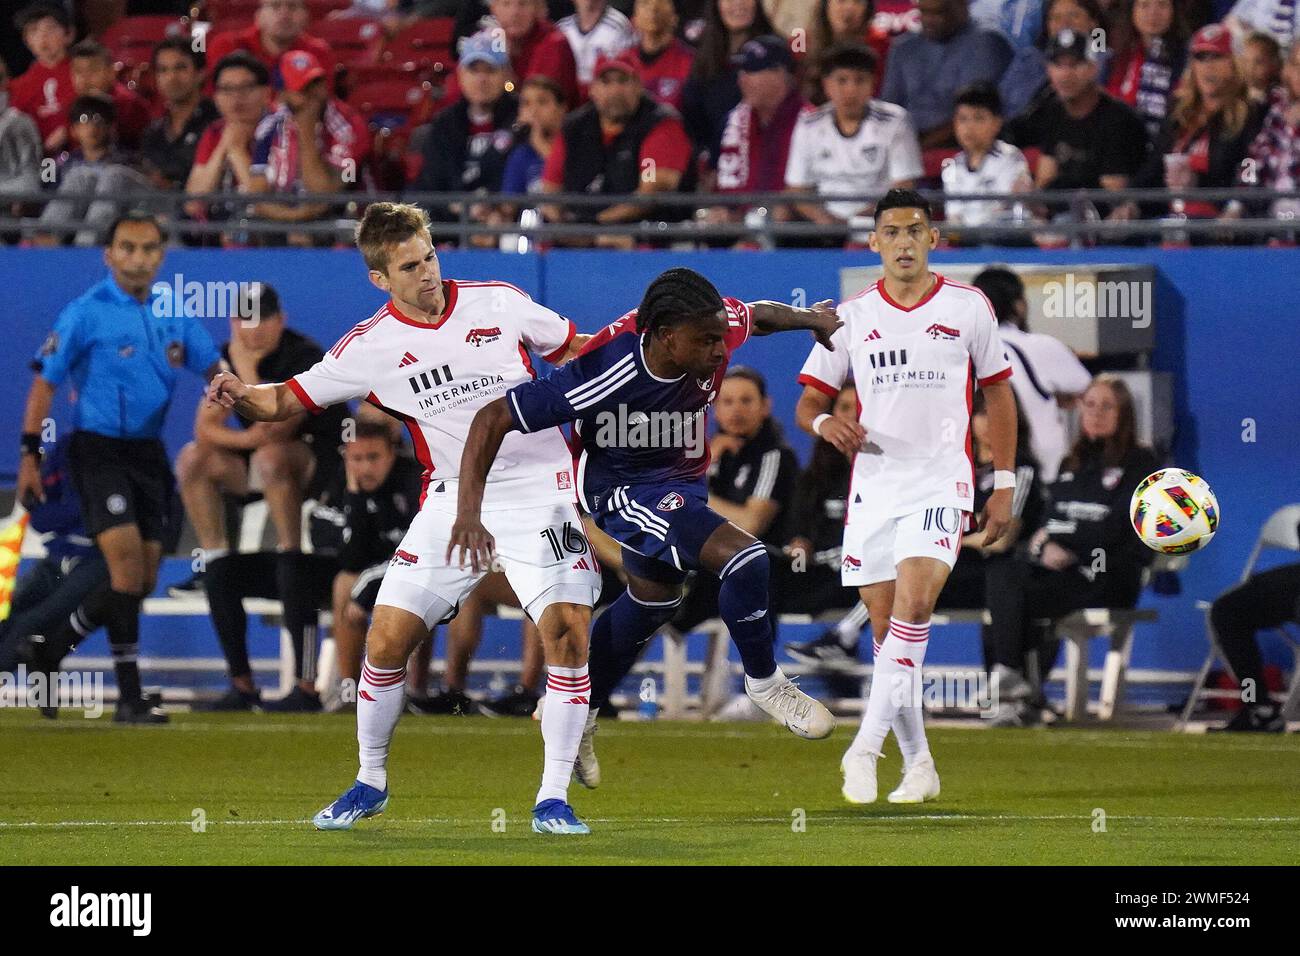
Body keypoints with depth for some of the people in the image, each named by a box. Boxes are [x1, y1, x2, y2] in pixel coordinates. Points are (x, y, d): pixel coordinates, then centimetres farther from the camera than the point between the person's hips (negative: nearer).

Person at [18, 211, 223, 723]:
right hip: (98, 449, -6)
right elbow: (45, 382, -6)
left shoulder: (174, 313, 7)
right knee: (127, 565, -16)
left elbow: (214, 370, 12)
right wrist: (30, 455, -11)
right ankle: (130, 696, -10)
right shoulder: (86, 312, -8)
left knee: (141, 582, 7)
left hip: (148, 451, 6)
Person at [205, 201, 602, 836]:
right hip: (451, 498, 1)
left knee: (567, 632, -18)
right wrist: (240, 396, -18)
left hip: (538, 493, -1)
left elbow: (573, 352, 15)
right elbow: (286, 401, 1)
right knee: (386, 640, -6)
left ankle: (553, 798, -8)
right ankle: (370, 781, 17)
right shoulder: (369, 347, -3)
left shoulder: (499, 304, -2)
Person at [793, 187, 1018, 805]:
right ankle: (918, 763, 15)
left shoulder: (968, 308, 3)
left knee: (913, 604, -23)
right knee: (886, 628, 4)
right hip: (872, 486, 3)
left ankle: (865, 748, -24)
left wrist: (1003, 485, 6)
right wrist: (825, 424, -14)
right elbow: (808, 403, 11)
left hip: (941, 482, -3)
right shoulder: (851, 316, 7)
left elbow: (999, 394, 11)